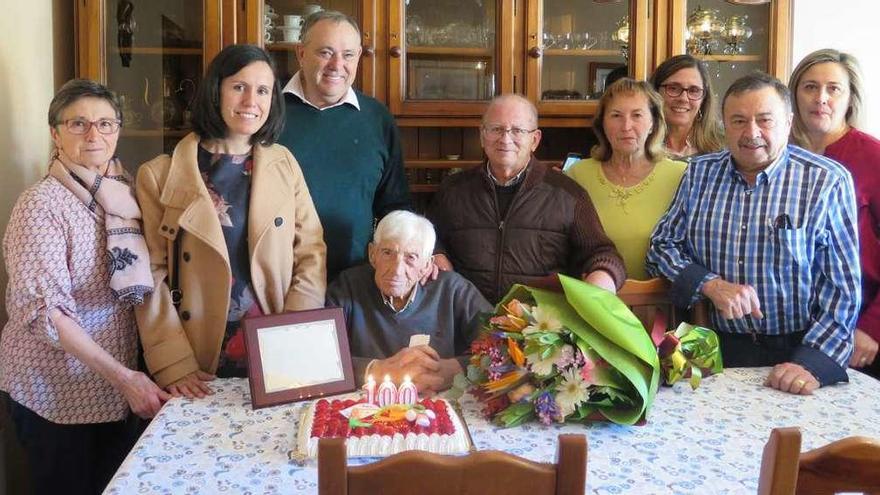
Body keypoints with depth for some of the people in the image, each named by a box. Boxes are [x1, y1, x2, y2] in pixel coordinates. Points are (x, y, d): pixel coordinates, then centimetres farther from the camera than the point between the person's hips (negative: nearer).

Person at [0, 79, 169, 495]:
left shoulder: (123, 194, 2)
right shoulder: (41, 204, -16)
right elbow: (45, 311, -22)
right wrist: (122, 376, -25)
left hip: (117, 386, 6)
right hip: (55, 392, -5)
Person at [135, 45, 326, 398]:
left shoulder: (284, 164, 4)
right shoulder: (159, 176, -3)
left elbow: (311, 257, 1)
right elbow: (150, 276, -5)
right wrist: (173, 365, -12)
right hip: (201, 365, -2)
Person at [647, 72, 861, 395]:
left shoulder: (828, 182, -4)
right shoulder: (699, 173, 6)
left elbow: (842, 286, -5)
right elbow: (662, 246, 8)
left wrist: (812, 363, -16)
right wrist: (710, 284, -11)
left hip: (796, 351, -2)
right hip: (720, 348, 2)